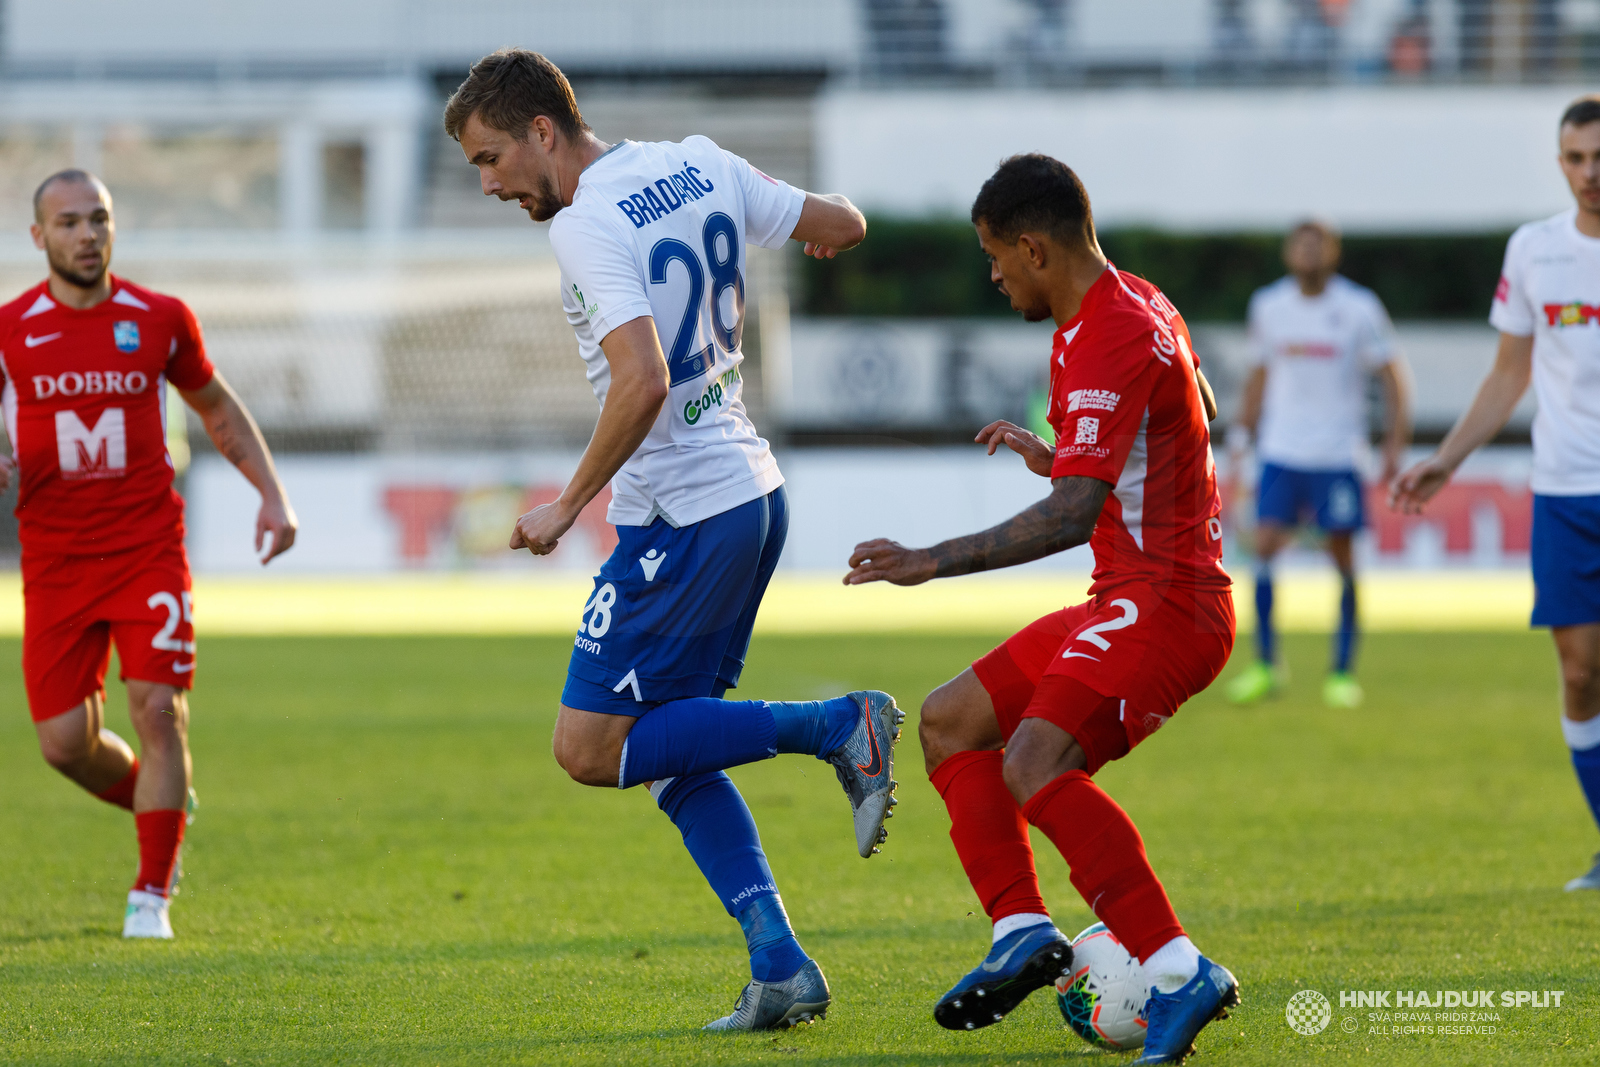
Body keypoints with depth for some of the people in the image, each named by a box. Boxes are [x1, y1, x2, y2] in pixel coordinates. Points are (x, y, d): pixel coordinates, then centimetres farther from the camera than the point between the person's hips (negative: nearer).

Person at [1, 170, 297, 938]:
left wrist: (273, 494, 7)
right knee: (65, 742, -2)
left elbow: (217, 407, 17)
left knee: (158, 709, -14)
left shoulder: (160, 319, 2)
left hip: (148, 549, -1)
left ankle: (152, 896, -4)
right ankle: (161, 805, 30)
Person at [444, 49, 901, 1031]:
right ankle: (780, 965, 5)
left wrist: (568, 506, -17)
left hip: (682, 520, -9)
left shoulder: (588, 227, -17)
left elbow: (643, 382, -28)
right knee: (668, 749, 13)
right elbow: (844, 227, 15)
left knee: (591, 749, -4)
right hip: (754, 495, 9)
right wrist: (818, 234, 38)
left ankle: (838, 727, -6)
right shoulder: (699, 167, 7)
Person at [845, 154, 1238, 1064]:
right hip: (1131, 602, 11)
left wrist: (932, 563, -28)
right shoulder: (1139, 307, 13)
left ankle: (1182, 974, -32)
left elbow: (1071, 516, -28)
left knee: (1035, 764, -30)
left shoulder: (1109, 344, -20)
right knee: (952, 719, 12)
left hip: (1164, 604, -11)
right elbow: (1198, 411, 30)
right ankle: (1023, 932, 1)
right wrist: (1053, 454, 32)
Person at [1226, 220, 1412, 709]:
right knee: (1264, 545, -9)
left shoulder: (1358, 309, -3)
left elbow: (1391, 375, 3)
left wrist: (1396, 440, -5)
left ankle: (1343, 672, 8)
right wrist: (1242, 435, 14)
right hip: (1281, 450, 2)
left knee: (1342, 555, -2)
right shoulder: (1268, 306, 6)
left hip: (1339, 453, -2)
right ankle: (1267, 664, 0)